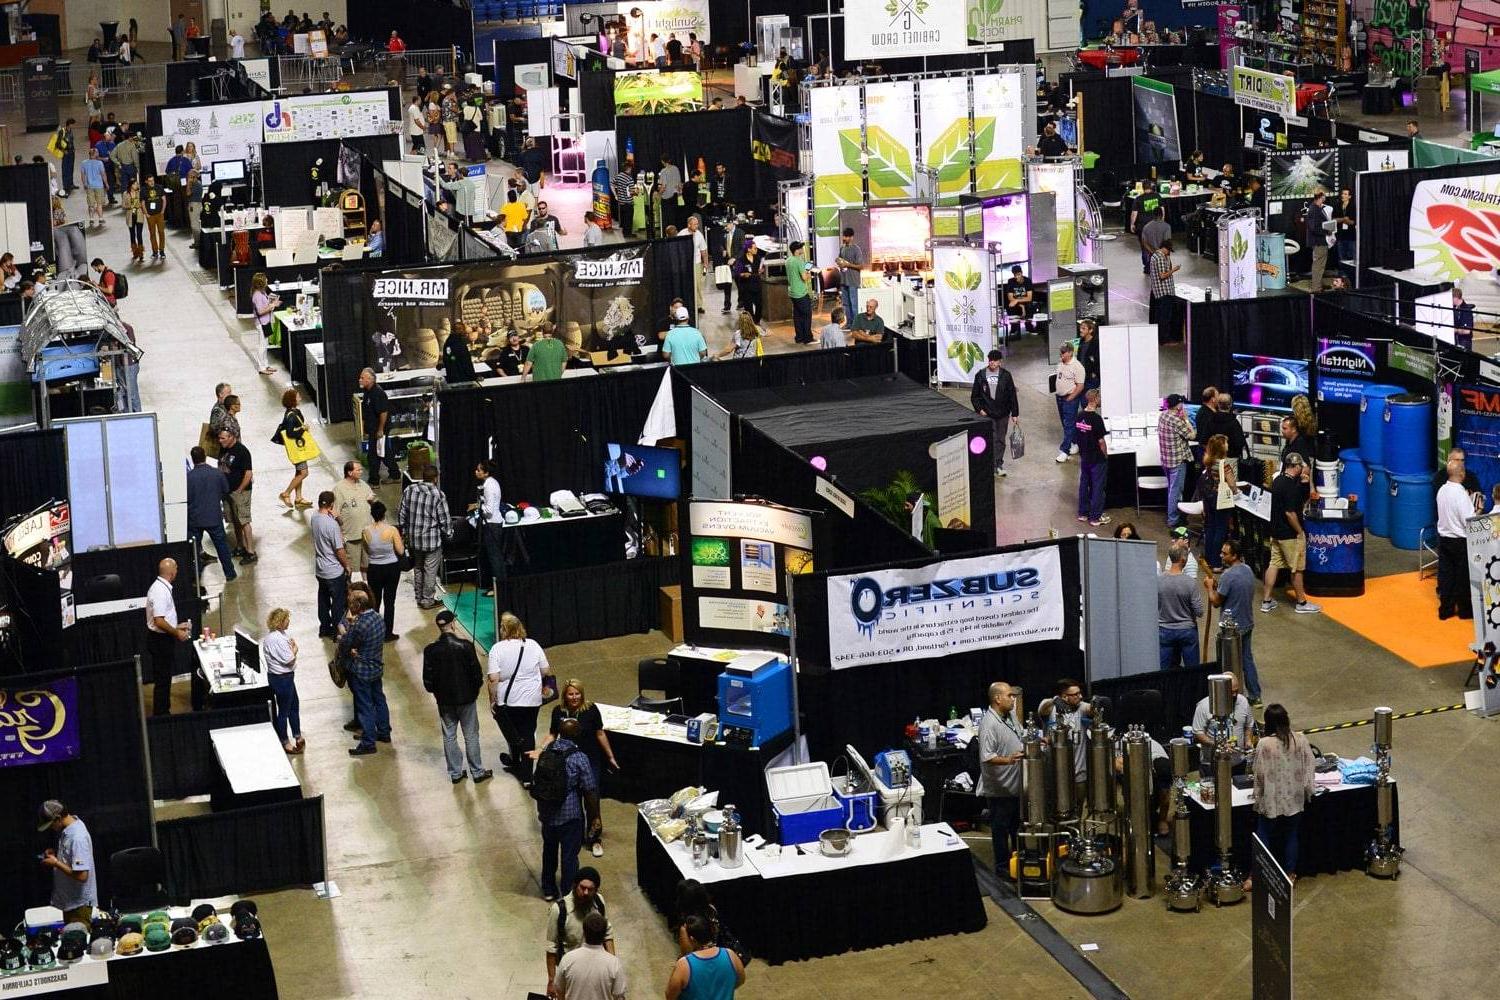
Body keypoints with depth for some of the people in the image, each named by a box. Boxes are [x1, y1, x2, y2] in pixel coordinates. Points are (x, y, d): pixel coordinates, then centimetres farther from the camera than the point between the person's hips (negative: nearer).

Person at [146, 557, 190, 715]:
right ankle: (160, 714, 3)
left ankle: (163, 712, 27)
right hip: (161, 640, -10)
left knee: (164, 678, 18)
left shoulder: (161, 587, 9)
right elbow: (159, 621, -26)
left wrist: (177, 627, 18)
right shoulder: (161, 591, -23)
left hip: (162, 639, 10)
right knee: (162, 679, -3)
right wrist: (177, 633, -15)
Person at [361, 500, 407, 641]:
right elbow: (400, 551, -9)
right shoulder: (392, 530, -17)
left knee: (375, 601, 15)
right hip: (392, 568, -2)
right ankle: (388, 633, 13)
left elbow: (365, 550, 5)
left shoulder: (366, 531, -10)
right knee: (389, 601, 8)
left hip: (374, 569, 2)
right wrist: (402, 541, 8)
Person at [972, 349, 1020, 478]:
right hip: (987, 414, -1)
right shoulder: (980, 375, 0)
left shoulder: (1005, 375, 1)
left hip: (1003, 414, 1)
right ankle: (995, 466, -2)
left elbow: (1012, 396, 3)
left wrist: (1015, 414, 1)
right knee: (991, 440, -6)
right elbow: (975, 396, 6)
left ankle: (998, 464, 18)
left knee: (1000, 440, 8)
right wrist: (979, 409, -6)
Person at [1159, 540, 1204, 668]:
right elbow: (1199, 612, -14)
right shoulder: (1190, 583, -18)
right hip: (1187, 631, -2)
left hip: (1165, 631, 2)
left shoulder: (1158, 581, -12)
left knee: (1165, 672, 10)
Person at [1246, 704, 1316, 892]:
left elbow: (1259, 774, -11)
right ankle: (1290, 874, 24)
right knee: (1291, 837, 16)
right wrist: (1308, 790, 12)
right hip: (1294, 799, 3)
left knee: (1264, 838, 9)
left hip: (1271, 800, -3)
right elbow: (1310, 766, -1)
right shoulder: (1300, 739, -9)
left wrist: (1258, 797, 3)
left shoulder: (1264, 744, -18)